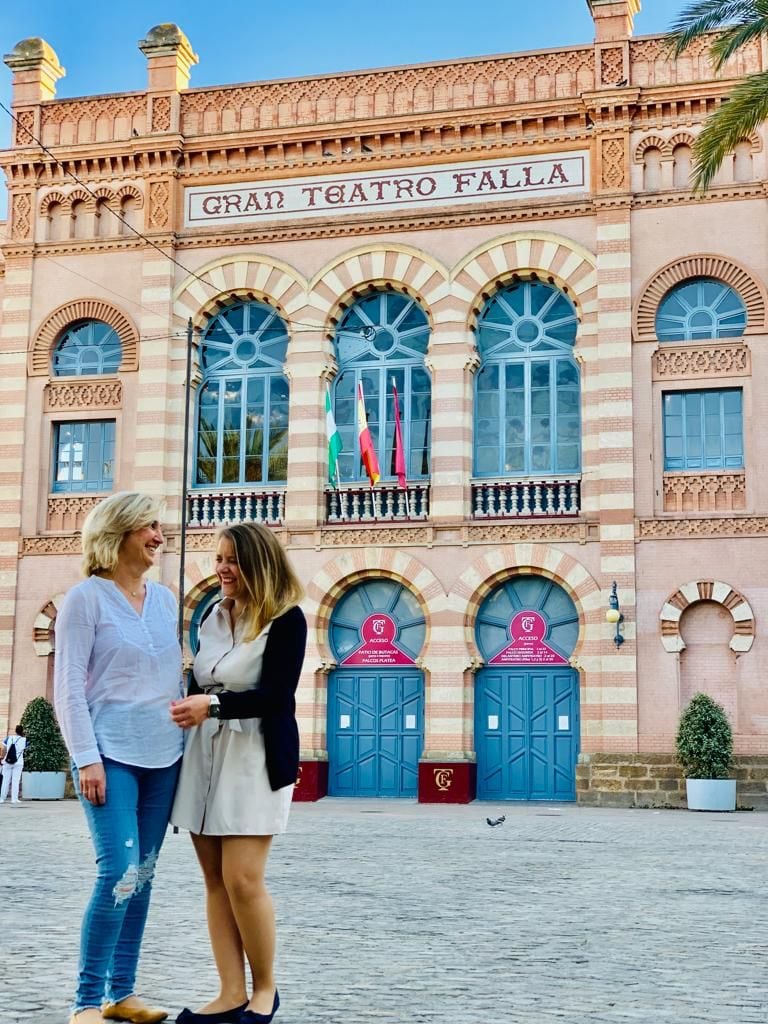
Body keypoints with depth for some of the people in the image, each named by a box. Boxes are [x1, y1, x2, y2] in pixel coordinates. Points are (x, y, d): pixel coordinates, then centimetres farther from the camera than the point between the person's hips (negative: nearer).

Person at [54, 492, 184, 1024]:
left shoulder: (165, 599, 12)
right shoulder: (87, 598, -4)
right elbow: (69, 686, -8)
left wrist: (187, 741, 12)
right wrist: (87, 758, -14)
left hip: (163, 756, 6)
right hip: (111, 755, -6)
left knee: (143, 875, 7)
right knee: (120, 873, -13)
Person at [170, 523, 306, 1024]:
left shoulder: (286, 618, -6)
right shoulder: (214, 615, 13)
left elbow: (276, 695, -16)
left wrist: (212, 705, -25)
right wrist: (186, 704, 3)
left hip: (256, 756, -6)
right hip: (204, 753, 6)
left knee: (242, 880, -8)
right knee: (215, 880, 4)